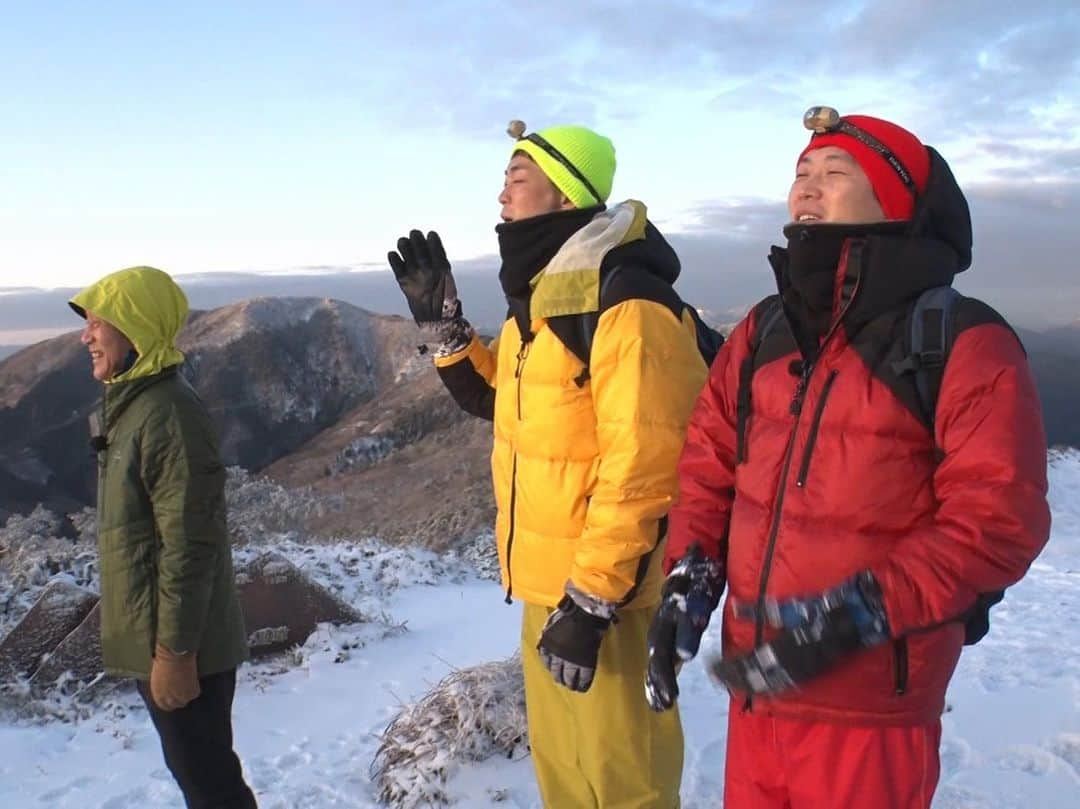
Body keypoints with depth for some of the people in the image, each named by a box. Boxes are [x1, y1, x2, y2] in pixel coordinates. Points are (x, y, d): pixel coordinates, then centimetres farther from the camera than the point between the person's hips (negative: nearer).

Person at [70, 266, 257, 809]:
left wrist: (174, 651, -20)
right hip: (146, 639, 9)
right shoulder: (129, 405, 8)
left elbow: (189, 547, -24)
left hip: (180, 644, -9)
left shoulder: (169, 417, -23)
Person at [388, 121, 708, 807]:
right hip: (547, 572, 9)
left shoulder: (626, 301, -20)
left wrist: (590, 599, -22)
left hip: (602, 586, -9)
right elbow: (501, 399, 21)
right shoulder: (542, 295, 10)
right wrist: (443, 320, 11)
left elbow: (641, 467, -24)